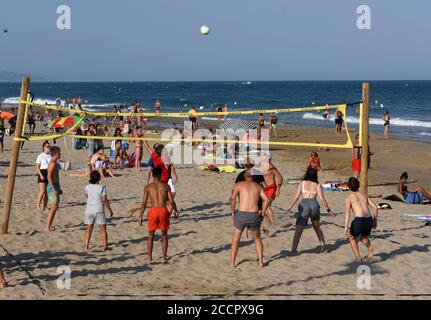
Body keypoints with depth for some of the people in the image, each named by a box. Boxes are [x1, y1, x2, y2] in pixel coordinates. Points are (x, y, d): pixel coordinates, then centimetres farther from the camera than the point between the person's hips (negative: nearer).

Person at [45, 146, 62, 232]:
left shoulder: (55, 163, 16)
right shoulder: (52, 163, -15)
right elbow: (49, 177, -23)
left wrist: (59, 188, 26)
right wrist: (54, 188, -26)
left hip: (55, 186, 10)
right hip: (52, 187, -10)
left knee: (55, 207, 12)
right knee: (54, 207, -13)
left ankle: (50, 226, 17)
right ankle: (47, 227, -14)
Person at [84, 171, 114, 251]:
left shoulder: (87, 187, -1)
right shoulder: (102, 187, -12)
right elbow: (104, 200, -13)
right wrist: (110, 210, -3)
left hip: (89, 210, 3)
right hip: (99, 210, -3)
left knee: (89, 228, 15)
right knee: (103, 229, 6)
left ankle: (86, 245, 14)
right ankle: (105, 246, 5)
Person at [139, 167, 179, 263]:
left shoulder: (148, 187, 4)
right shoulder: (165, 186, 5)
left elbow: (144, 203, 0)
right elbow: (171, 202, 1)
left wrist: (140, 216, 6)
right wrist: (175, 211, 18)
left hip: (153, 211, 0)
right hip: (163, 210, 0)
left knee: (151, 235, 14)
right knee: (164, 235, 15)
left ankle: (150, 257, 15)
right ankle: (164, 257, 12)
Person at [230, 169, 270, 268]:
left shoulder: (238, 185, 9)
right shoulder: (258, 186, 16)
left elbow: (233, 198, -6)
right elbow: (266, 200, 2)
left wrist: (233, 213, 3)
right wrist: (262, 213, 12)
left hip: (241, 215, -2)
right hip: (254, 216, 2)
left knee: (235, 240, 19)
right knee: (257, 239, 26)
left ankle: (233, 263, 19)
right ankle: (261, 262, 22)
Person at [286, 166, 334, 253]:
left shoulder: (302, 183, 12)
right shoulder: (318, 186, 14)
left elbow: (297, 196, 5)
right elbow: (322, 199, 6)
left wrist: (291, 206, 13)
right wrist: (328, 210, 13)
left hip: (304, 205, -2)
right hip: (314, 204, 2)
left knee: (298, 230, -4)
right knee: (317, 227, 27)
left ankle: (293, 250, -13)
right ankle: (323, 246, 33)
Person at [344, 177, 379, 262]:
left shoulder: (348, 197, 7)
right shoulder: (364, 195, 21)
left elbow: (347, 212, -9)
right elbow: (375, 207, 14)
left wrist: (346, 227, -16)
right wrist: (375, 221, 24)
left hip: (359, 220, -4)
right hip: (369, 220, 4)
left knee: (352, 238, 24)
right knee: (363, 237, 33)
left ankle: (358, 257, 9)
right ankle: (369, 247, 2)